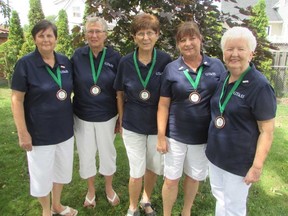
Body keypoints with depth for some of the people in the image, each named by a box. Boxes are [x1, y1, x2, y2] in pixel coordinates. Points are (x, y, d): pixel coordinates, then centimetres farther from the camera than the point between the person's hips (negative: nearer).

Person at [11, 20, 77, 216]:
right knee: (42, 174, 13)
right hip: (40, 132, -4)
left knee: (62, 168, 20)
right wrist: (23, 132, -15)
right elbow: (17, 99, -12)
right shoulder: (25, 64, -12)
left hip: (65, 129, 5)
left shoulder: (65, 62, 1)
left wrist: (75, 118, 10)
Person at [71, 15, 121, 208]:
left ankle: (109, 188, 41)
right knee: (86, 155, 14)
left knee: (108, 153, 15)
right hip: (83, 117, 1)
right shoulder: (77, 56, -5)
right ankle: (91, 190, 40)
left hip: (107, 117, -1)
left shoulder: (115, 57, -7)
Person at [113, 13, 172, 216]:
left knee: (154, 167, 17)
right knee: (137, 171, 7)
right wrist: (121, 121, 7)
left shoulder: (166, 60, -11)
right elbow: (120, 94, 3)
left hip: (157, 124, 1)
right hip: (133, 125, 0)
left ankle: (146, 199, 46)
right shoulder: (125, 62, -8)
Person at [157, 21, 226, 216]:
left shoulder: (217, 66, -3)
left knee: (194, 177, 20)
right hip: (175, 135, -1)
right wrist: (161, 135, -6)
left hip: (205, 135, 2)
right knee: (171, 179, 11)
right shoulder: (171, 69, -5)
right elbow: (163, 104, -3)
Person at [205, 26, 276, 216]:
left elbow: (267, 131, -17)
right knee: (220, 199, 24)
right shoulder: (223, 78, 3)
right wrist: (212, 143, 12)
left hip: (239, 162, -6)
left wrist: (257, 166, -17)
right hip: (215, 154, 6)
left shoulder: (260, 86, -19)